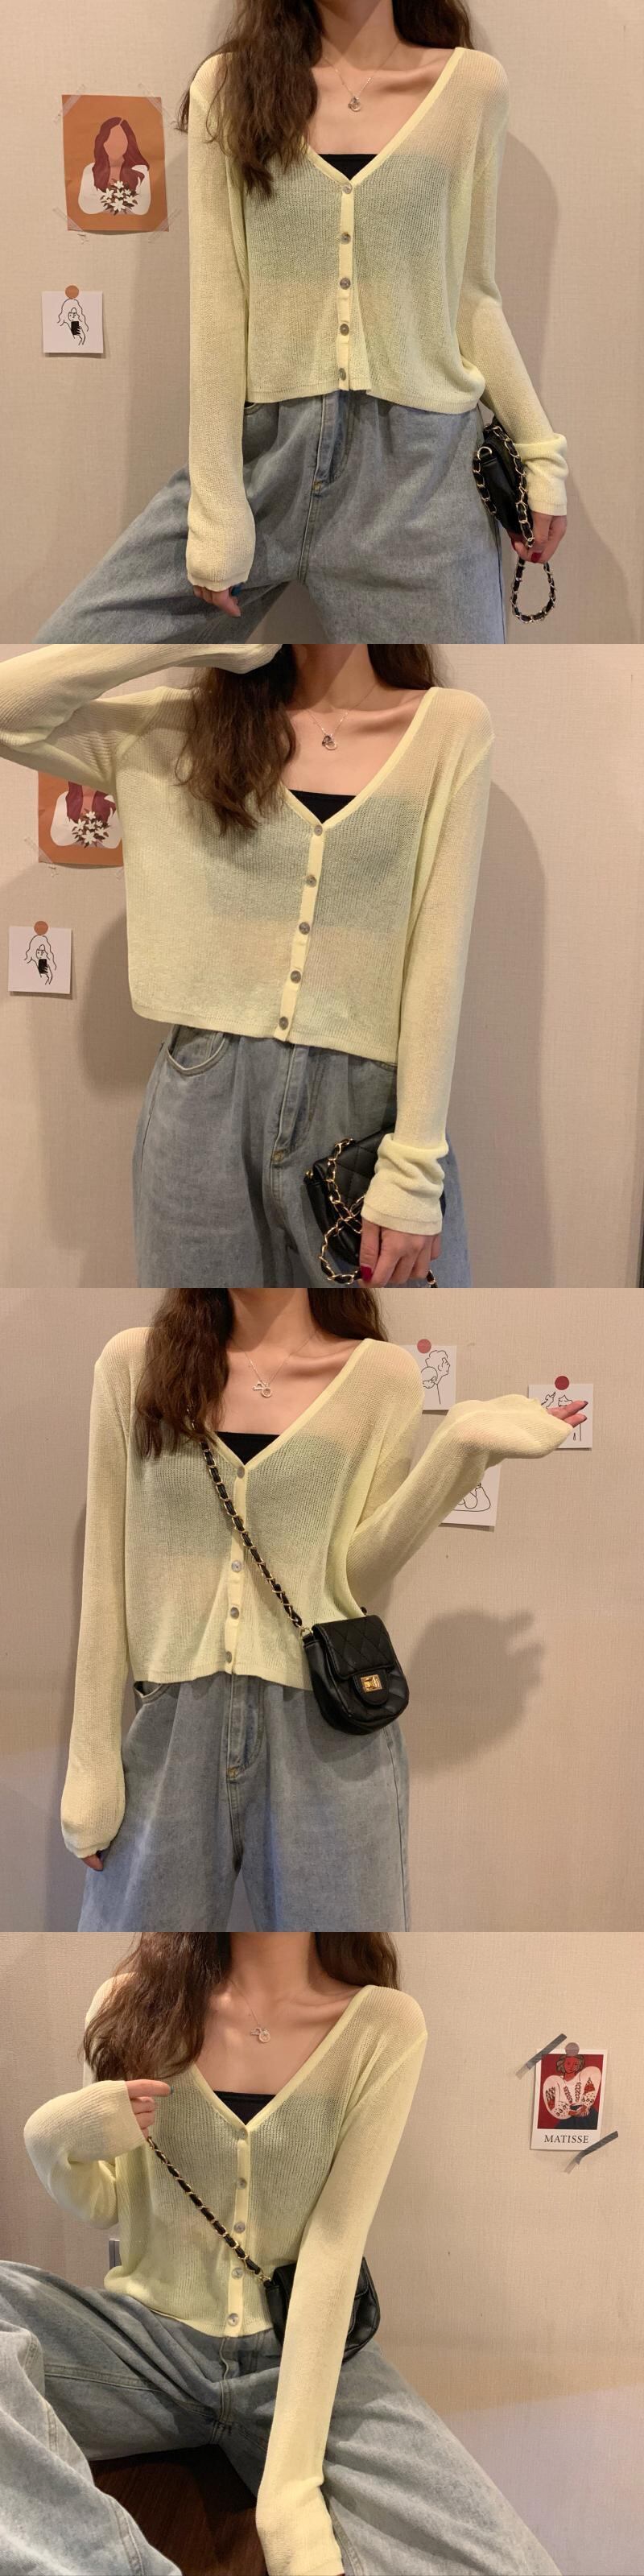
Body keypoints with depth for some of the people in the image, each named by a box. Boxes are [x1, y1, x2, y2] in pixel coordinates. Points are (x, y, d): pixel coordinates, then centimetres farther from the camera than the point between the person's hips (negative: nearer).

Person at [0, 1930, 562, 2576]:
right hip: (149, 2339, 2)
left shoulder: (384, 2027, -6)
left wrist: (290, 2483, -20)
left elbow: (335, 2248, -12)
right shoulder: (130, 2006, -1)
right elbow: (104, 2207, 10)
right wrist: (54, 2142, -14)